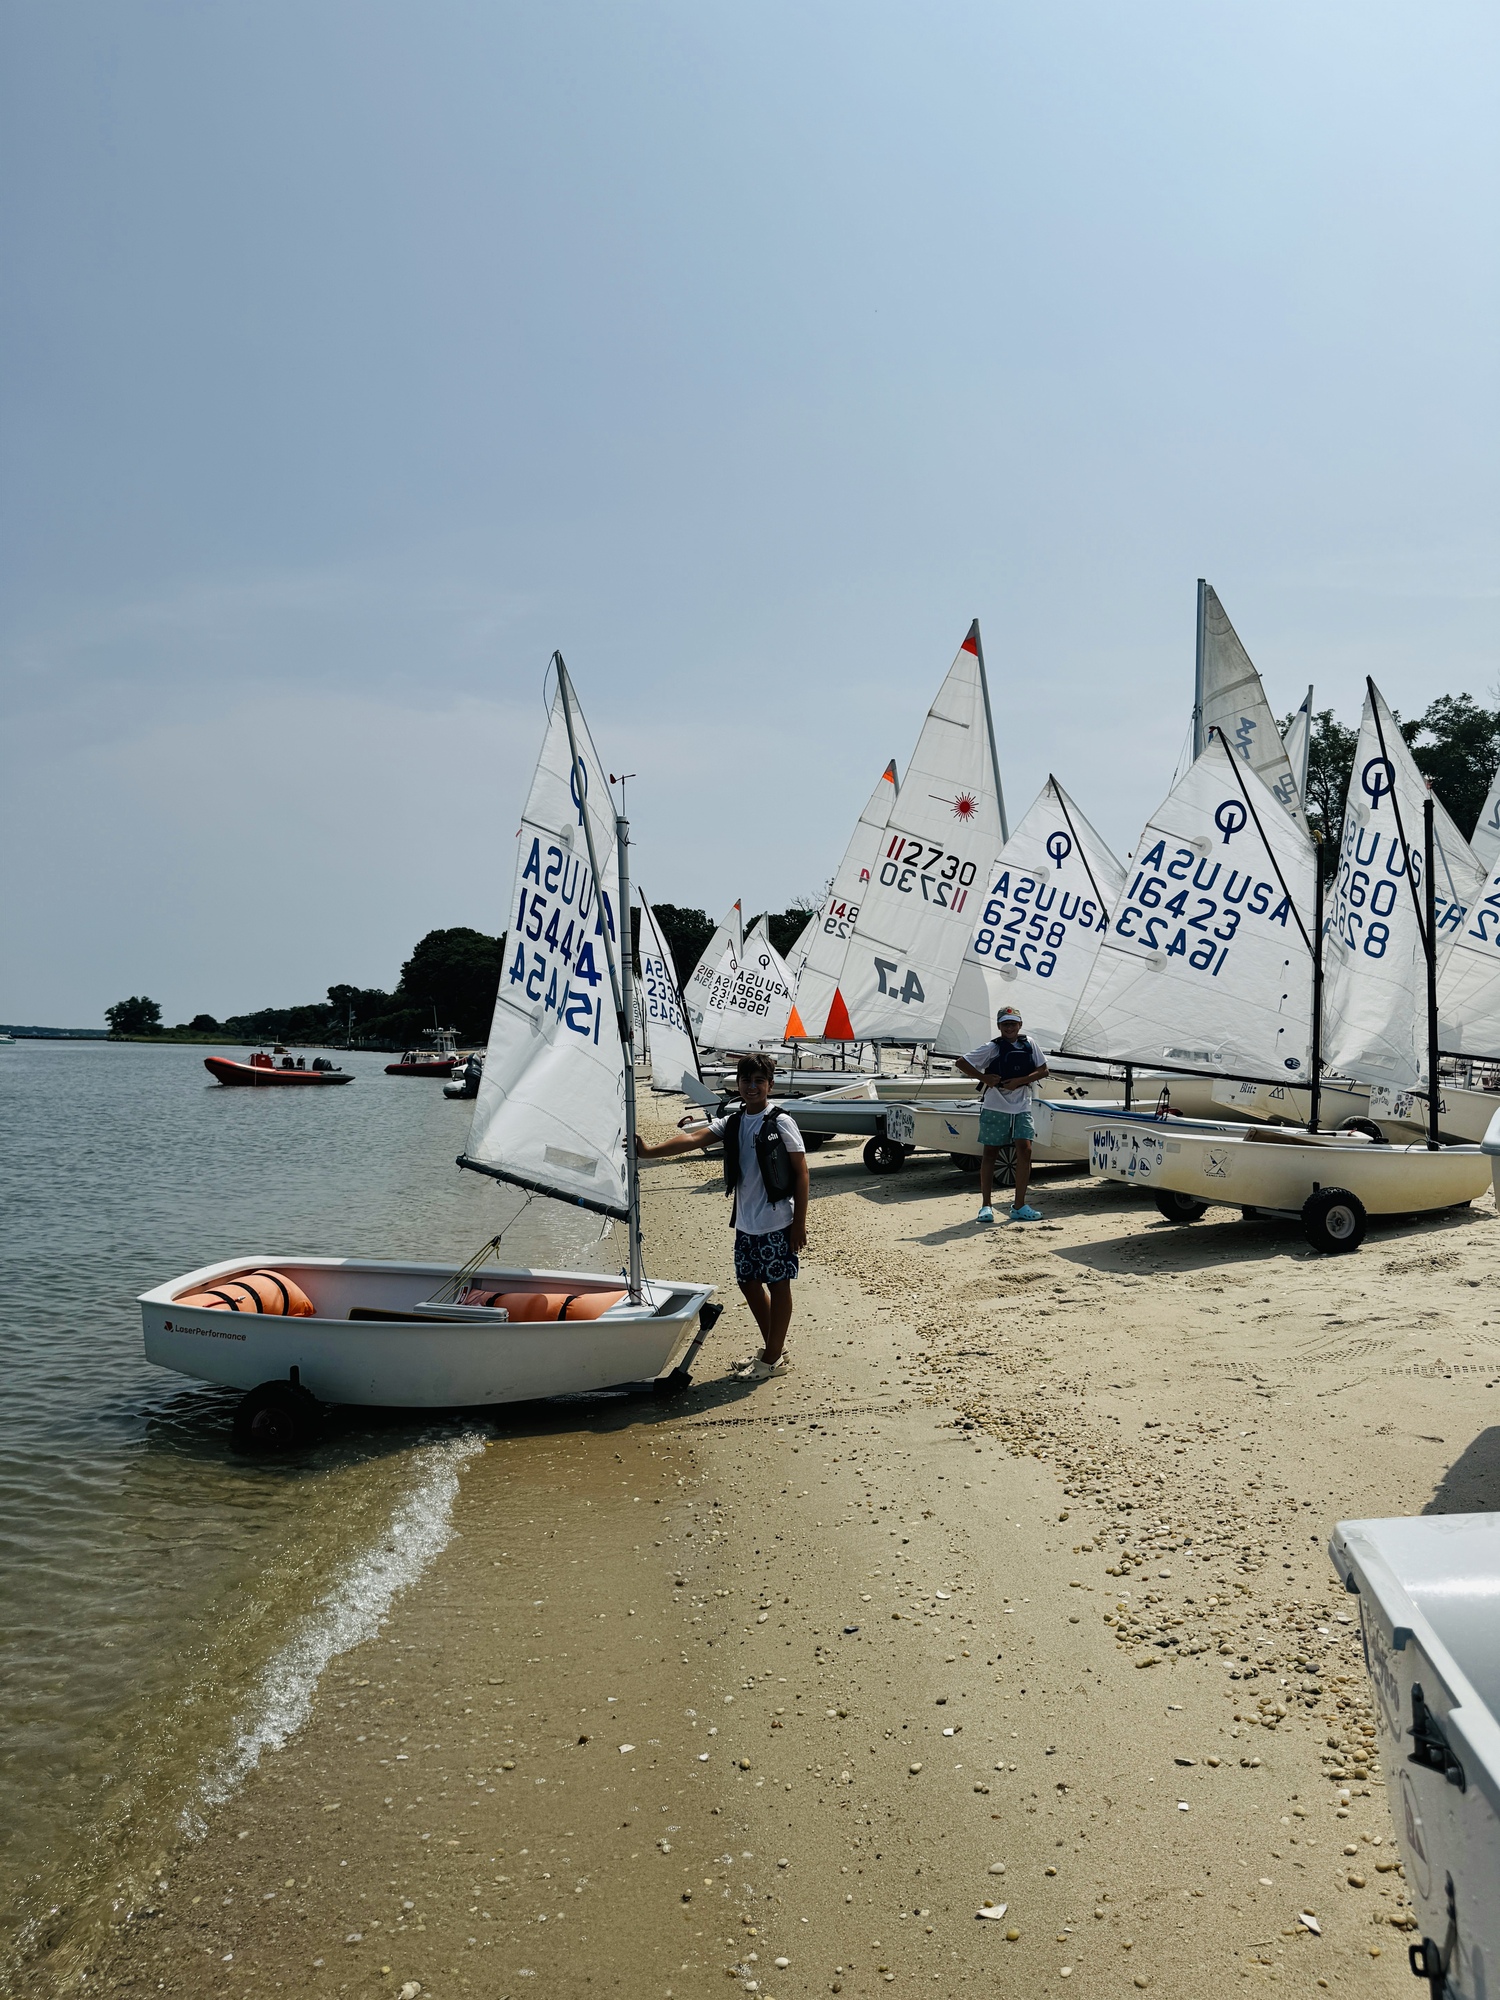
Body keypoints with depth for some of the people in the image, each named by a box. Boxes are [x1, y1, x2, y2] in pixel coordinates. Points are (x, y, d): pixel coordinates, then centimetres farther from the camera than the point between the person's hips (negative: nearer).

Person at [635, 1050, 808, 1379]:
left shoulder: (781, 1123, -9)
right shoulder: (731, 1123, 6)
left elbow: (801, 1172, -8)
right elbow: (693, 1138, -7)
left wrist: (800, 1223, -11)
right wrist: (650, 1151, -23)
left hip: (777, 1222, -6)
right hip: (745, 1222, 6)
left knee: (777, 1284, 3)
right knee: (749, 1282, 13)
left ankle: (775, 1358, 13)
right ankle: (773, 1346, 30)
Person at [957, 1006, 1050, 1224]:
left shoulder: (1029, 1044, 5)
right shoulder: (992, 1048, -3)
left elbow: (1043, 1070, 6)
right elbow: (962, 1062, -2)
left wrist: (1020, 1081, -9)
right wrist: (984, 1078, -12)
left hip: (1021, 1107, 2)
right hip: (995, 1107, -2)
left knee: (1025, 1150, -9)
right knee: (989, 1153, 3)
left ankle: (1019, 1206, -2)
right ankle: (986, 1206, 9)